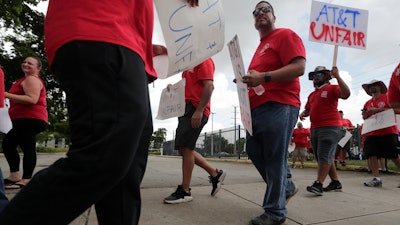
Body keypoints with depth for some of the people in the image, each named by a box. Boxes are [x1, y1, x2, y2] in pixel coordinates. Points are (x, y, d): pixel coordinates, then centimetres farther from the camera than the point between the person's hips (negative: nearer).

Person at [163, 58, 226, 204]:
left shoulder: (204, 60, -3)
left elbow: (209, 86, -16)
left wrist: (199, 111, -24)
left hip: (196, 110, -10)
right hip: (186, 109, 10)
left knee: (186, 147, -10)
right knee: (184, 148, 9)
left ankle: (184, 191, 1)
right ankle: (215, 173, 19)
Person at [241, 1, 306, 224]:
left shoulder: (285, 35, 1)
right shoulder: (260, 47, 26)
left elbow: (299, 67, -13)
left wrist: (263, 77, -21)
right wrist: (249, 80, 11)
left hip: (279, 106, -9)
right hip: (258, 108, 9)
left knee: (275, 158, -5)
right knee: (254, 152, 11)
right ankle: (286, 187, 31)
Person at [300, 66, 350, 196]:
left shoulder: (332, 88, 1)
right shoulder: (312, 95, 23)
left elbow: (346, 94, -18)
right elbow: (308, 109, 29)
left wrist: (337, 77, -20)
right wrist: (303, 114, 6)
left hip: (330, 128, -8)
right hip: (314, 129, 8)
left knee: (324, 156, -12)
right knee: (326, 158, 11)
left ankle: (318, 184, -13)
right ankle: (335, 183, 20)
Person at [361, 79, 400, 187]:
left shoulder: (387, 97, 3)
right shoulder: (368, 103, 18)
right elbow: (365, 118, 24)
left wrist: (377, 109, -15)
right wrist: (365, 114, 0)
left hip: (388, 132, -5)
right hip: (371, 133, 5)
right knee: (371, 155, -4)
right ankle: (376, 178, -1)